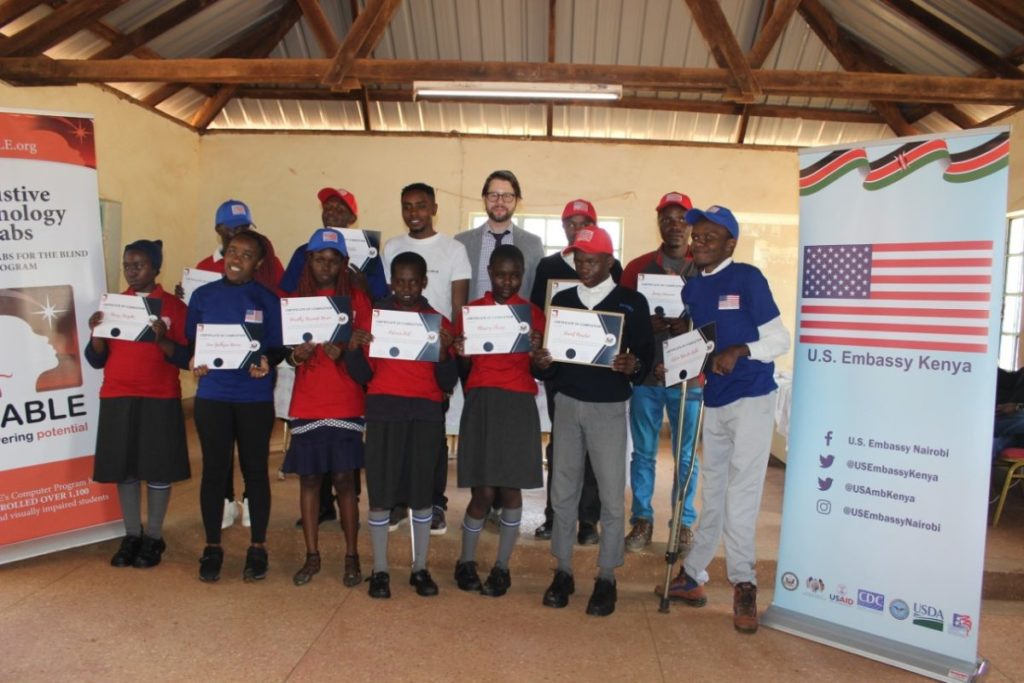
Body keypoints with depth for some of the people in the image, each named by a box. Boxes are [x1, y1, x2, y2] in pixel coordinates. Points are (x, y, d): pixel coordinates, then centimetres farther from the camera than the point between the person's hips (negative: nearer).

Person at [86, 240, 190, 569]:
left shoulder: (174, 306, -3)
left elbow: (186, 359, -7)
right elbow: (97, 360, 7)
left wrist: (162, 339, -23)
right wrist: (96, 333, -11)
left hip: (160, 400, -3)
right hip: (117, 399, 4)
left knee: (158, 468, 2)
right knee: (124, 468, 8)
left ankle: (154, 537, 15)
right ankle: (131, 535, 20)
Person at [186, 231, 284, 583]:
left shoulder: (267, 300, 1)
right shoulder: (203, 295, 6)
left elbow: (277, 348, 1)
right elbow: (189, 342, 8)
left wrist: (266, 362, -21)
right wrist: (194, 363, -13)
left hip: (255, 398, -1)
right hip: (212, 396, 1)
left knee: (254, 470, 6)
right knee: (214, 470, 7)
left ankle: (258, 547, 19)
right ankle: (212, 547, 22)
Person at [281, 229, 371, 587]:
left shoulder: (356, 298, 2)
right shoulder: (298, 299, 9)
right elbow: (286, 349, 10)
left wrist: (344, 351, -20)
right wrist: (295, 355, -13)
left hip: (345, 405, -2)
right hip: (306, 404, 3)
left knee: (344, 479, 1)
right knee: (309, 479, 8)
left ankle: (352, 557, 12)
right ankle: (312, 556, 20)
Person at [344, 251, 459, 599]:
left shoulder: (440, 323, 6)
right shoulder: (374, 316, 6)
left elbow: (448, 383, 4)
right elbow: (363, 375, 4)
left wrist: (444, 351, -13)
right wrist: (354, 348, -13)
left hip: (426, 414, 1)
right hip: (384, 411, 0)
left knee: (422, 492, 5)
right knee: (380, 492, 1)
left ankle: (420, 568, 21)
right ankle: (380, 570, 16)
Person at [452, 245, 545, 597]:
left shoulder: (533, 314, 6)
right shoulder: (472, 310, 6)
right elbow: (464, 371, 8)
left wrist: (537, 351, -14)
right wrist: (462, 355, -13)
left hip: (519, 404, 1)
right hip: (481, 401, 0)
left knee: (511, 488, 4)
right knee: (484, 491, -1)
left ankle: (501, 567, 20)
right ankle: (466, 561, 22)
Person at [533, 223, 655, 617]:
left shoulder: (632, 302, -1)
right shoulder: (561, 299, 8)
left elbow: (648, 353, -1)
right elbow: (548, 349, 10)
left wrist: (633, 366, -23)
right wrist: (543, 363, -12)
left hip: (609, 408, -3)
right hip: (567, 403, 3)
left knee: (611, 495, 1)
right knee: (563, 490, 8)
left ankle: (606, 578, 16)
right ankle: (563, 571, 21)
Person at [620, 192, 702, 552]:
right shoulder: (638, 266, 7)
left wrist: (691, 328, -17)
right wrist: (646, 324, -15)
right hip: (645, 374, 1)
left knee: (686, 455, 6)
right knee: (643, 452, 7)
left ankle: (684, 524, 20)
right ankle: (642, 520, 19)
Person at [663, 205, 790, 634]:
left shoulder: (747, 278, -8)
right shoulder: (691, 289, 8)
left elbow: (779, 340, -9)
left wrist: (741, 351, -26)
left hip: (751, 400, -6)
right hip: (713, 402, 6)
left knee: (740, 496, -4)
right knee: (713, 494, 15)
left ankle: (743, 585, 11)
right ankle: (692, 576, 27)